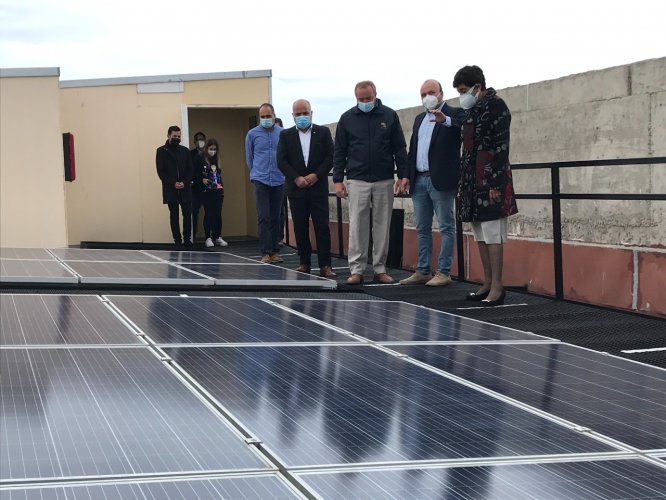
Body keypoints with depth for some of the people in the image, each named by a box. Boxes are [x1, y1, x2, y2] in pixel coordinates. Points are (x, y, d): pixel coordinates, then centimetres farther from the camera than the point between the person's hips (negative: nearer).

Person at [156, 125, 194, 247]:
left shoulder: (184, 150, 11)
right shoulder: (161, 151, 3)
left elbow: (190, 169, 9)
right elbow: (160, 171, -2)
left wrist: (185, 182, -8)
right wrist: (173, 183, -12)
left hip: (185, 188, 2)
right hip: (170, 189, -2)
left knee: (187, 214, -3)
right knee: (174, 215, 1)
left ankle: (187, 239, 4)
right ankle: (177, 240, 5)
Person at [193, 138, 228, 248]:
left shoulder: (216, 160, 13)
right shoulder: (200, 159, -3)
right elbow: (194, 174, -5)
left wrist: (221, 188, 11)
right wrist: (202, 180, -19)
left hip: (218, 191, 4)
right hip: (206, 192, -4)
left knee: (217, 214, 3)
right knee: (208, 214, -3)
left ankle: (218, 237, 11)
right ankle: (208, 238, 2)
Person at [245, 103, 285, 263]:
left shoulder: (282, 133, 2)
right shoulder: (252, 134, 2)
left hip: (278, 181, 2)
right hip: (260, 180, -1)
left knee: (275, 217, 7)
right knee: (264, 217, -8)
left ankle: (274, 250, 13)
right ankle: (265, 252, -6)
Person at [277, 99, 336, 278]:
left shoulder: (323, 132, 6)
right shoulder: (286, 135, 7)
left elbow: (331, 156, 0)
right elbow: (281, 161, 1)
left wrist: (316, 175, -11)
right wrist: (296, 178, -11)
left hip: (318, 187, -1)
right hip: (296, 188, 1)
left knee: (322, 227, -5)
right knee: (300, 228, 4)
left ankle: (325, 265, -5)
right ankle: (304, 263, 11)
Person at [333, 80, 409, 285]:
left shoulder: (390, 116, 4)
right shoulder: (347, 118, 4)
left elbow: (399, 148, 6)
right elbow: (339, 152, 7)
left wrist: (403, 175, -1)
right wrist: (338, 180, 1)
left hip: (384, 181, 1)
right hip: (357, 181, 0)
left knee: (382, 225, 4)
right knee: (357, 225, -3)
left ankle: (380, 269, 12)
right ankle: (356, 269, 2)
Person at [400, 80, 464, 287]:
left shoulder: (454, 114, -2)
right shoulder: (419, 119, 19)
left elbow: (463, 128, -24)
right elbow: (412, 149, 18)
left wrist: (445, 120, -41)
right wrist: (407, 176, 10)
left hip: (441, 180, -7)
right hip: (419, 180, 7)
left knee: (446, 227, -3)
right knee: (422, 229, 10)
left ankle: (444, 272, -2)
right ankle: (422, 271, 16)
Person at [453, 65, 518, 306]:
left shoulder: (496, 107, -9)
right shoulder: (471, 111, 16)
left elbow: (500, 147, -15)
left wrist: (495, 184, -19)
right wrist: (462, 184, 18)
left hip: (489, 182, -9)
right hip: (472, 182, 9)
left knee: (492, 234, -8)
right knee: (480, 235, 10)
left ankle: (497, 286, -6)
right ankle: (487, 284, 16)